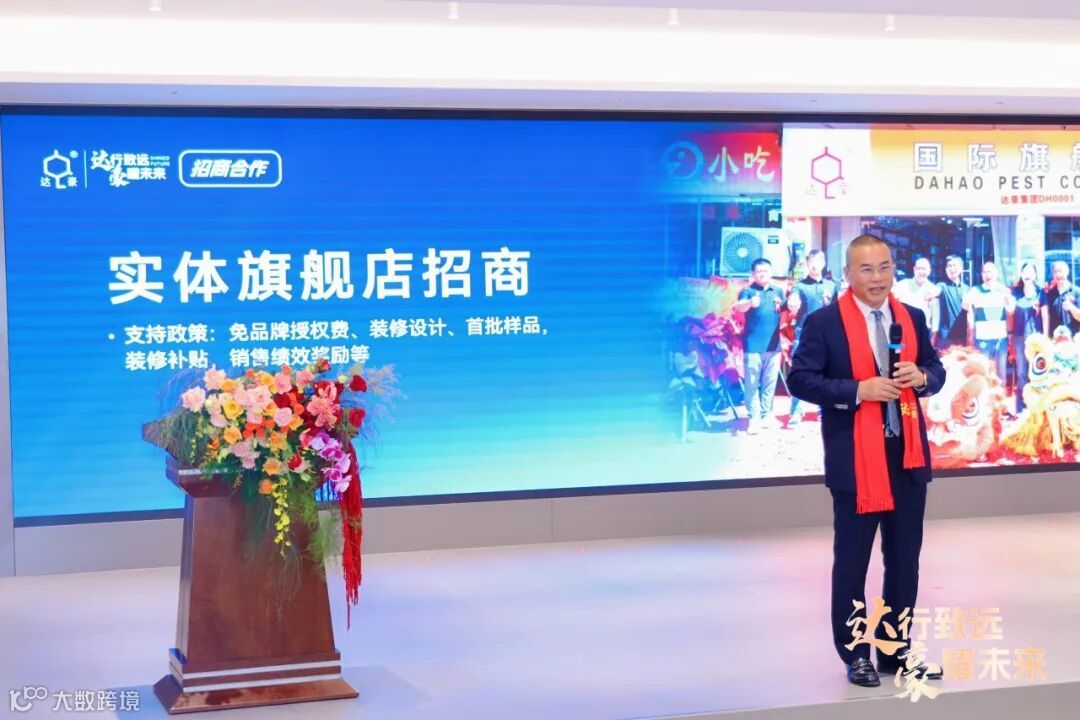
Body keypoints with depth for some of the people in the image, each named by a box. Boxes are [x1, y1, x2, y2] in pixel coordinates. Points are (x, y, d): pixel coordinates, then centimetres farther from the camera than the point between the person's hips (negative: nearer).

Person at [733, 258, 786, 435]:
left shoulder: (778, 291, 11)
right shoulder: (748, 291, -2)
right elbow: (739, 307, -20)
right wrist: (750, 302, -44)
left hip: (773, 345, 4)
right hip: (753, 346, -4)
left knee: (770, 383, 10)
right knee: (752, 384, -3)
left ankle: (766, 415, 19)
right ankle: (753, 418, 0)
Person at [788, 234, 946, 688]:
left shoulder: (913, 318, 9)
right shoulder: (824, 322, -8)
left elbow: (935, 370, 15)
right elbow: (800, 379, -12)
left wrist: (921, 377, -9)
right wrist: (858, 390, -21)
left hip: (909, 454, 5)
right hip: (855, 458, -5)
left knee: (905, 558, 11)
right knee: (851, 560, 4)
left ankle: (895, 650, 23)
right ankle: (855, 654, 16)